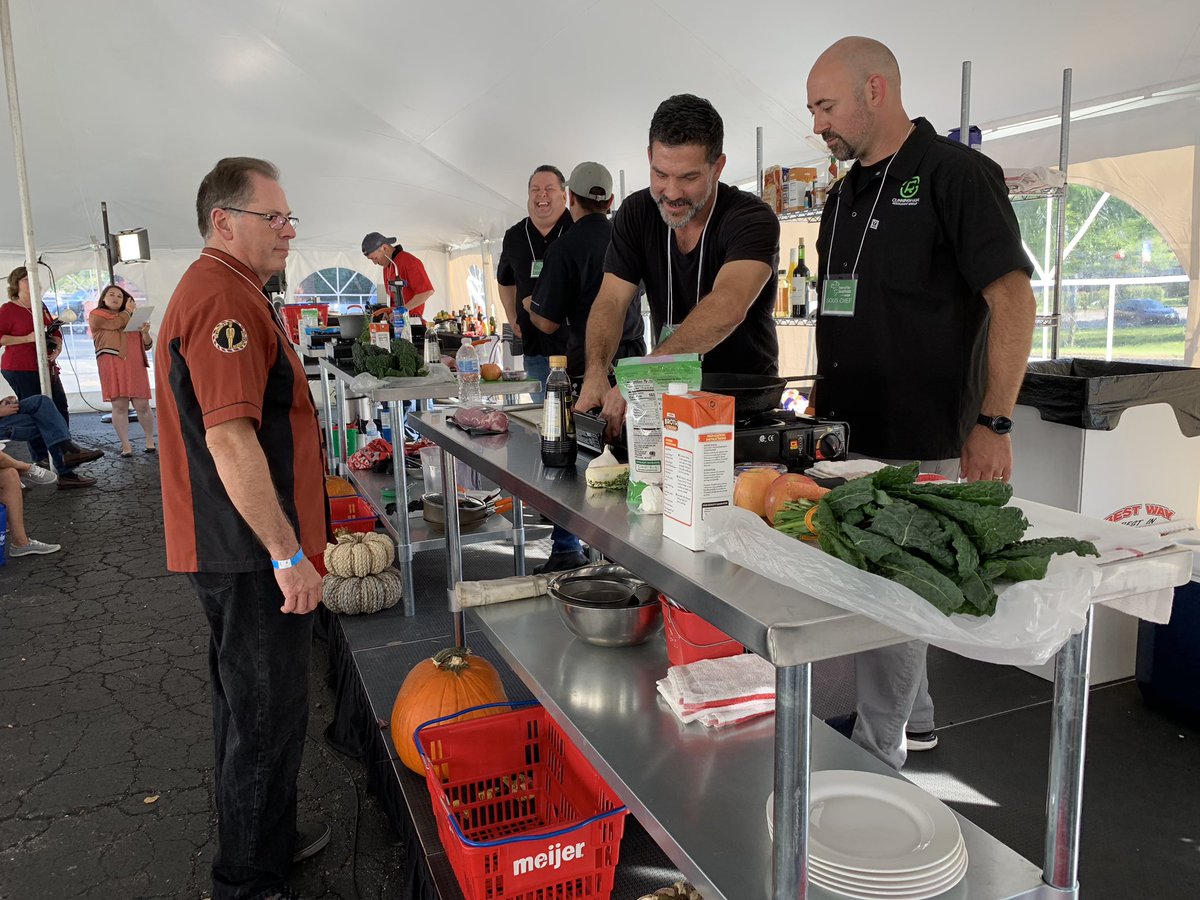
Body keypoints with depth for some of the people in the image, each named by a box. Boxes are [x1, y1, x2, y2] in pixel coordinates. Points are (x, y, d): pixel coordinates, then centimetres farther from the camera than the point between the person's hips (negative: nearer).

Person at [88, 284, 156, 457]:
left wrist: (145, 333, -2)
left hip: (135, 365, 3)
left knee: (142, 405, -4)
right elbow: (116, 323, -7)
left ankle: (150, 440, 11)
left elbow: (147, 345, 20)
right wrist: (128, 311, 12)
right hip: (112, 365, -3)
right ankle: (126, 445, -3)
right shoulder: (96, 315, 13)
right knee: (119, 405, -7)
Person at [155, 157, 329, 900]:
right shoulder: (224, 298, -20)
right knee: (267, 716, 2)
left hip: (240, 546, 11)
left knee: (249, 704, 21)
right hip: (251, 552, -11)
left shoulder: (222, 290, 15)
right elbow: (229, 439, -27)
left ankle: (269, 839, 39)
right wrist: (288, 555, -24)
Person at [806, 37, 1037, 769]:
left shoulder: (956, 174, -8)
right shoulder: (846, 194, 14)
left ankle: (874, 755, 15)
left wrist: (993, 422, -19)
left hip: (921, 441, -8)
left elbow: (1014, 300, -13)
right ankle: (915, 720, 36)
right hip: (849, 434, 8)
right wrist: (822, 403, 17)